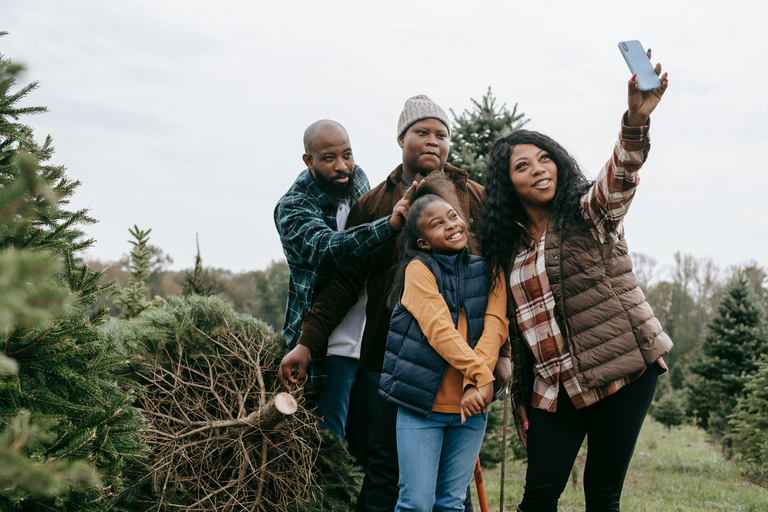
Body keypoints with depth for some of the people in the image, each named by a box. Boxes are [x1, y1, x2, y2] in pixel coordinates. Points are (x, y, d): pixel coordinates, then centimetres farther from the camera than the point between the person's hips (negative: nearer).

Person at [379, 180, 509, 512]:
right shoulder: (419, 269, -2)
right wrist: (481, 374, -20)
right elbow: (439, 330, -14)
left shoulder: (487, 270, 10)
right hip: (422, 407, -4)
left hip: (471, 403, 4)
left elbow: (495, 326, -3)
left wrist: (475, 384, -16)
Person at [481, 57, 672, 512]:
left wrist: (636, 120, -44)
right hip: (556, 383, 3)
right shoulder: (510, 245, 10)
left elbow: (621, 176, -24)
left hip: (625, 365, -3)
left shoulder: (589, 212, -1)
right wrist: (520, 394, 12)